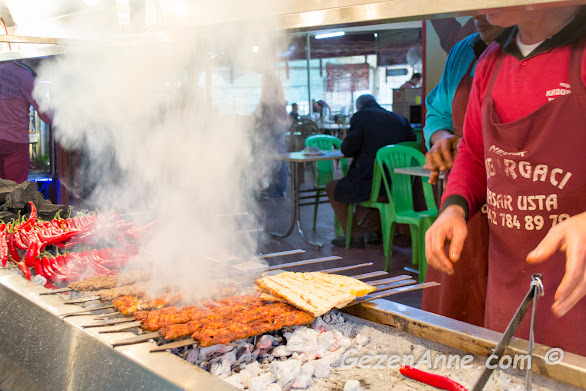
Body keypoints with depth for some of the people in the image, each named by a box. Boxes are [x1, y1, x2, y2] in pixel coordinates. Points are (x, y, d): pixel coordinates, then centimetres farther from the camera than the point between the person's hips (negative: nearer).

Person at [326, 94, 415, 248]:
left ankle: (354, 236, 15)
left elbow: (348, 149, -7)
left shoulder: (360, 116, -4)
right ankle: (374, 228, 37)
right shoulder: (401, 119, 10)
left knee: (331, 188, 17)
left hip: (368, 184, -6)